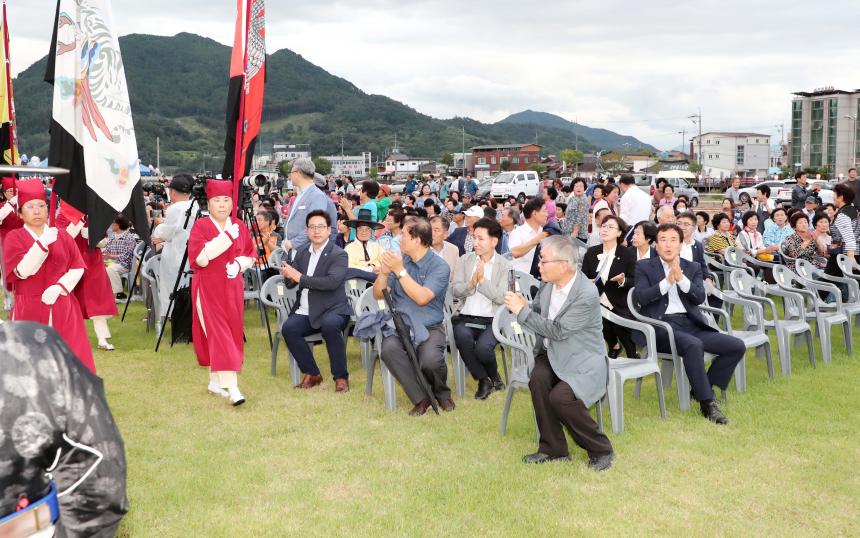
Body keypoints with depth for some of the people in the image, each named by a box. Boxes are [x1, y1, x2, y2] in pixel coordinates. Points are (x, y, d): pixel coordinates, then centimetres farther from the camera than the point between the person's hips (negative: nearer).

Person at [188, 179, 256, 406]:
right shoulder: (200, 226, -7)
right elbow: (200, 257, -19)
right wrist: (226, 237, -22)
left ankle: (216, 381, 22)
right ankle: (231, 387, -15)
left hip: (232, 288, 5)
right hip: (208, 289, -5)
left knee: (232, 334, 7)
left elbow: (251, 254, 11)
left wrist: (239, 263, -11)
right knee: (218, 334, -10)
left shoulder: (240, 226, 6)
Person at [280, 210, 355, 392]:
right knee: (288, 328, -24)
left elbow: (332, 282, -24)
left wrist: (299, 277, -23)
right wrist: (287, 276, -13)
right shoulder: (302, 252, 12)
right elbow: (290, 283, 12)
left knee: (329, 325, -36)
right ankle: (312, 374, -5)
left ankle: (341, 377, -18)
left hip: (332, 309, -5)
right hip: (306, 311, 5)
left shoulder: (339, 255, -6)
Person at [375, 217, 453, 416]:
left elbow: (422, 298, -18)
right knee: (388, 348, -31)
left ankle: (441, 393, 3)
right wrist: (384, 272, -7)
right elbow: (378, 294, 12)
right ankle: (421, 398, -15)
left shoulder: (439, 266, -3)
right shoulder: (399, 260, 12)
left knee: (430, 359, -33)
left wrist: (400, 271, -17)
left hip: (429, 327, -3)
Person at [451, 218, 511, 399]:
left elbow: (502, 298, -8)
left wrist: (483, 280, -16)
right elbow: (455, 291, 3)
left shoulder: (505, 266, 4)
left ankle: (493, 376, 8)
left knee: (483, 347, -30)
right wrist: (472, 282, -15)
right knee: (463, 337, -32)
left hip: (492, 320, -2)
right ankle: (483, 380, -5)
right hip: (465, 318, 2)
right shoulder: (465, 260, 11)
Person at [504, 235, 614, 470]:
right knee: (538, 380, -25)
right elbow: (536, 309, 16)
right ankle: (553, 449, -10)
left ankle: (601, 450, -4)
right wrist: (524, 305, -9)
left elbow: (558, 331, -23)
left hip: (582, 361, -6)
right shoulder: (549, 283, 0)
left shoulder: (587, 294, -22)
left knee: (560, 397, -29)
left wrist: (522, 311, -21)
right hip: (552, 354, 6)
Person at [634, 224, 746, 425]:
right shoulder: (644, 267, 9)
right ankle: (707, 402, -22)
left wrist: (681, 279, -12)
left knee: (737, 346, -11)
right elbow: (640, 297, -5)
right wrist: (667, 282, -14)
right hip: (662, 325, -5)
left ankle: (703, 388, 3)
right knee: (694, 345, -35)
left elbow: (700, 297, 2)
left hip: (691, 323, 5)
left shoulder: (693, 268, 18)